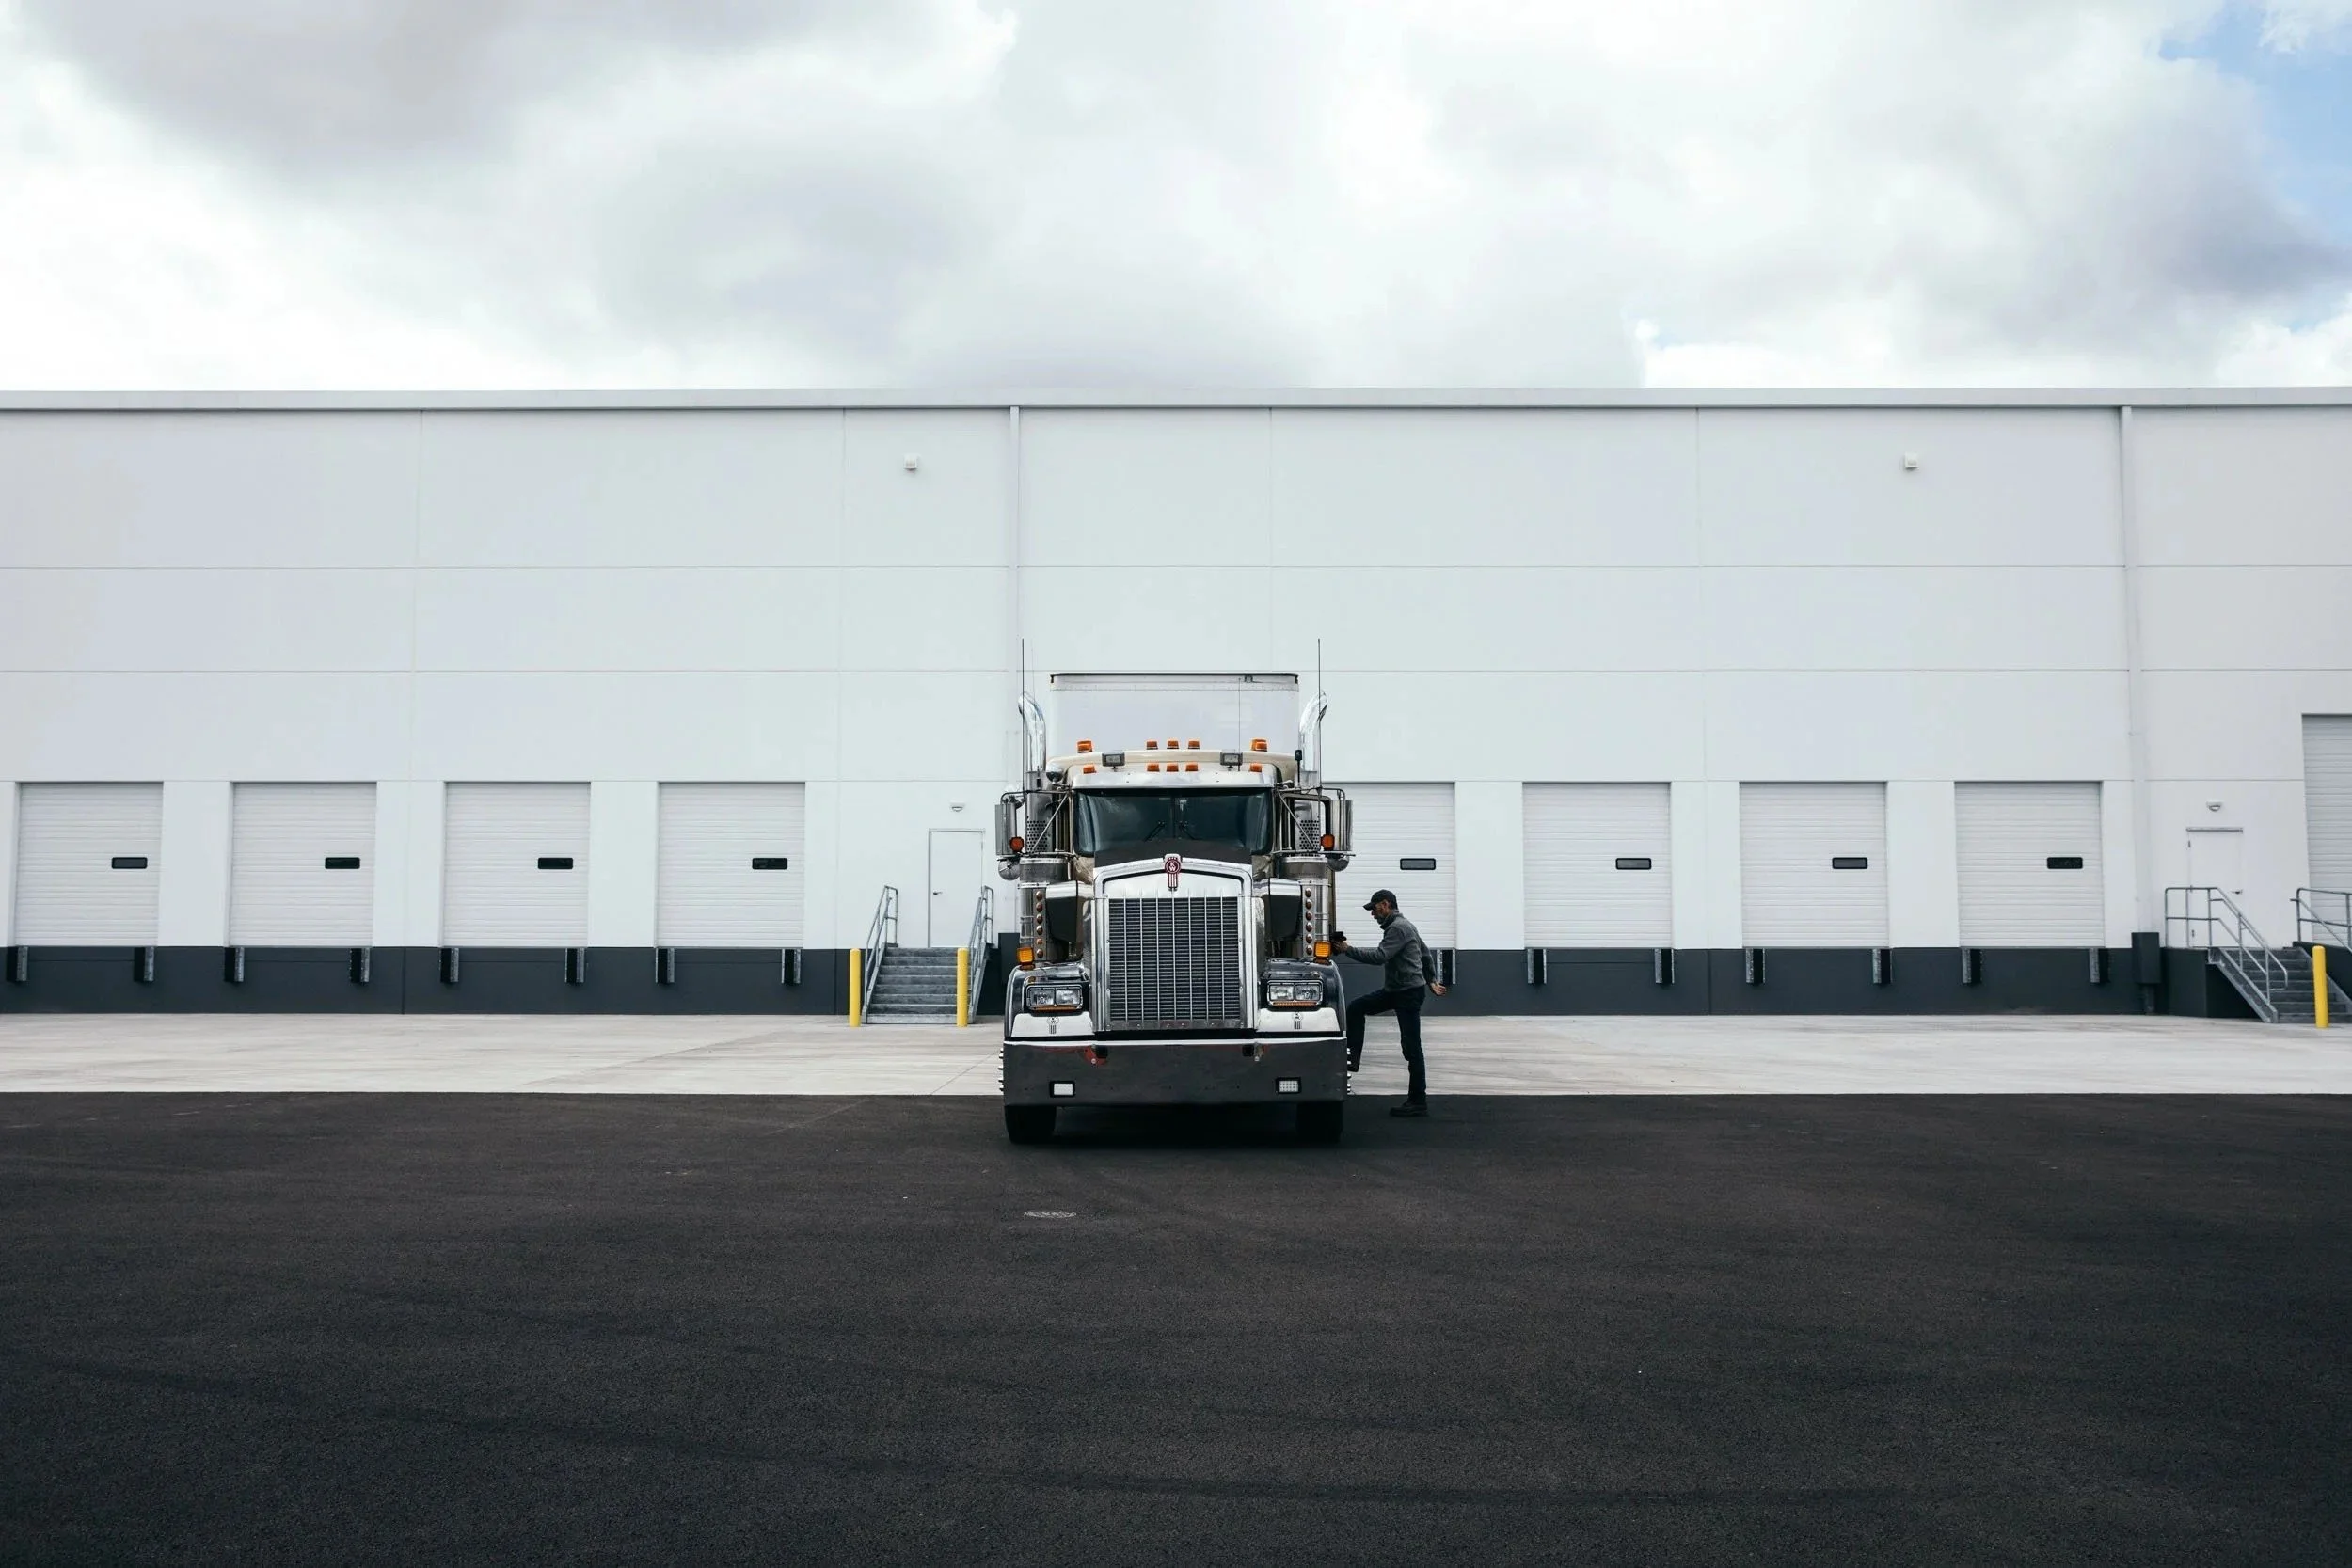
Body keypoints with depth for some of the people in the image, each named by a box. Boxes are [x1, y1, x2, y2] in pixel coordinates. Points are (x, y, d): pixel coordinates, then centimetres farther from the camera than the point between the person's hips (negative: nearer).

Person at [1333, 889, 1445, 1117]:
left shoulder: (1398, 928, -15)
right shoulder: (1402, 925, 18)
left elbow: (1379, 956, -26)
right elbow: (1426, 953, 26)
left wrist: (1347, 950, -22)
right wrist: (1431, 981, 29)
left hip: (1409, 992, -11)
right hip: (1394, 989, 11)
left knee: (1411, 1046, -7)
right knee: (1356, 1008, 5)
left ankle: (1418, 1102, -4)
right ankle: (1353, 1059, 4)